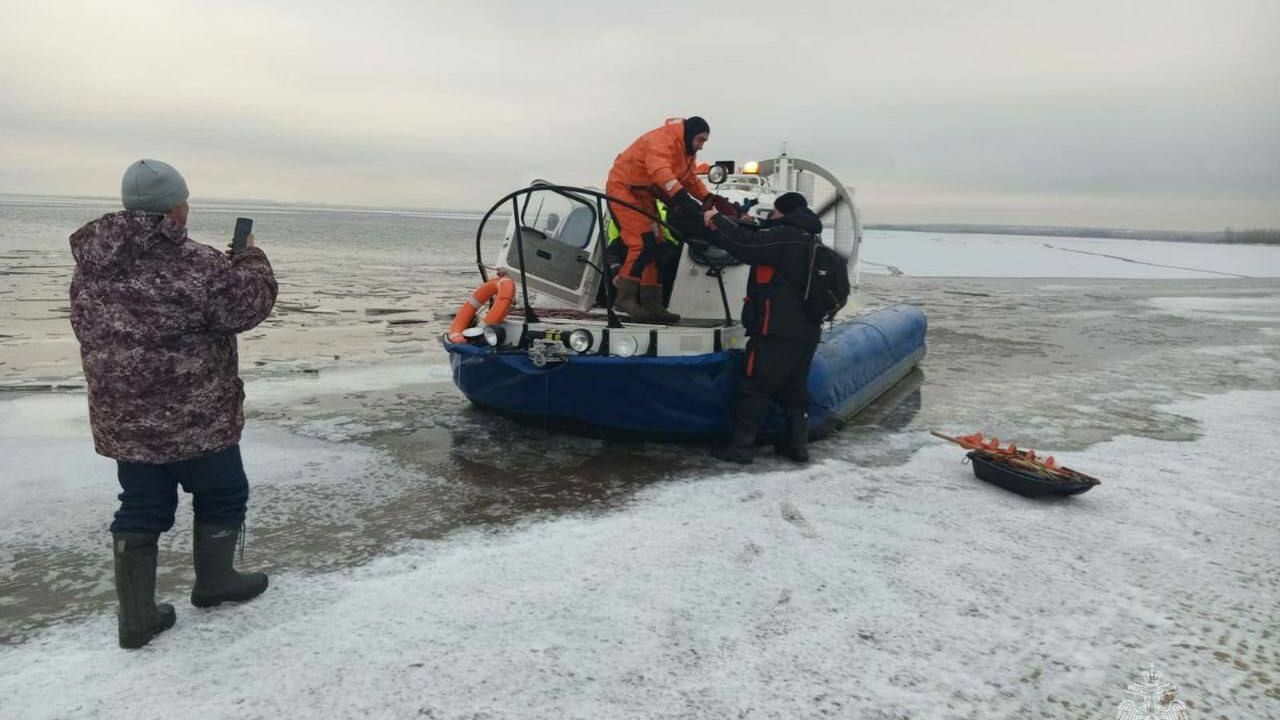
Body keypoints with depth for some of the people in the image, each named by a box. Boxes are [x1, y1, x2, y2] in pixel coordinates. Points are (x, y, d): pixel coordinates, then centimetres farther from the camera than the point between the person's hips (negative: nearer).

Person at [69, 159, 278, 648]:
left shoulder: (92, 261, 2)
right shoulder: (196, 265, -22)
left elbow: (92, 330, 15)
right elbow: (249, 306, -12)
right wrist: (250, 257, 5)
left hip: (123, 417, 6)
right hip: (196, 416, -6)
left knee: (141, 509, 15)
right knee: (221, 495, 17)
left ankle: (136, 617, 19)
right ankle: (214, 583, 34)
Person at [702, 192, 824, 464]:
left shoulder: (784, 237, -14)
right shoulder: (810, 241, 17)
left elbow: (746, 244, -21)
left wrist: (716, 221, -7)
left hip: (777, 330, -9)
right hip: (806, 331, 9)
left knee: (755, 388, -2)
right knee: (795, 388, 16)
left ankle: (741, 446, 2)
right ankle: (798, 444, 20)